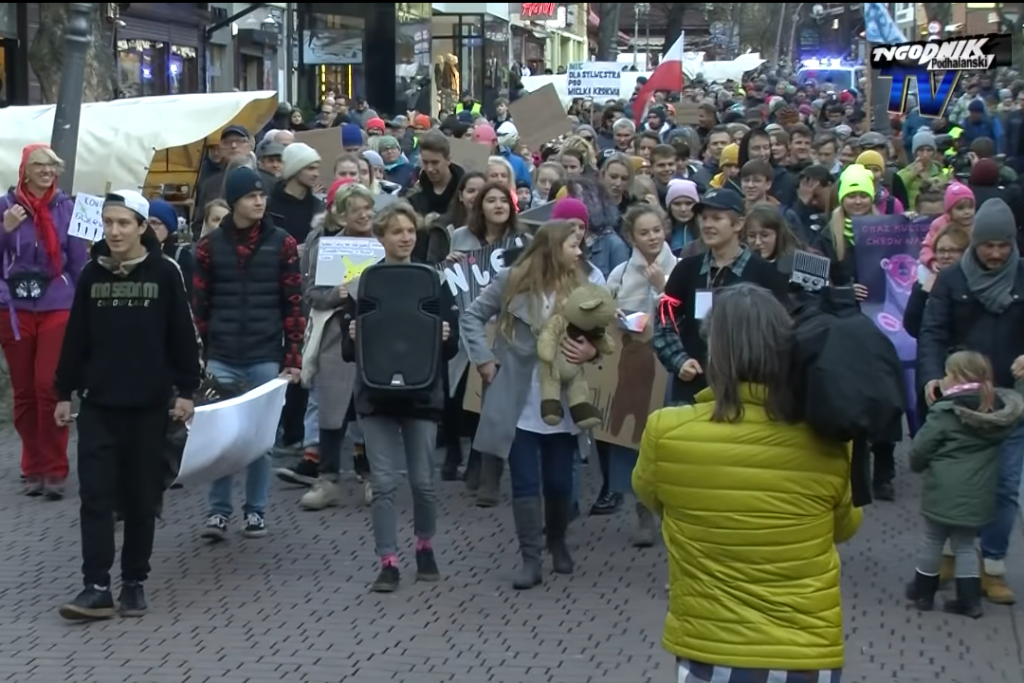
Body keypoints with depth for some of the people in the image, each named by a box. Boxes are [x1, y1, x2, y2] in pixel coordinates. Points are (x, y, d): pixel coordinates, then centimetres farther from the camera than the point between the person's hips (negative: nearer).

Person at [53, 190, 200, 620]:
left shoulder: (164, 274, -4)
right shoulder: (92, 274, 5)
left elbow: (182, 336, -2)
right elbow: (75, 338, 9)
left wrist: (186, 390, -6)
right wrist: (64, 393, 8)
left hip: (149, 405, -2)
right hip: (98, 404, 2)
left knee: (141, 497, 6)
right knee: (96, 494, -4)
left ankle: (134, 583, 16)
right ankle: (97, 587, -4)